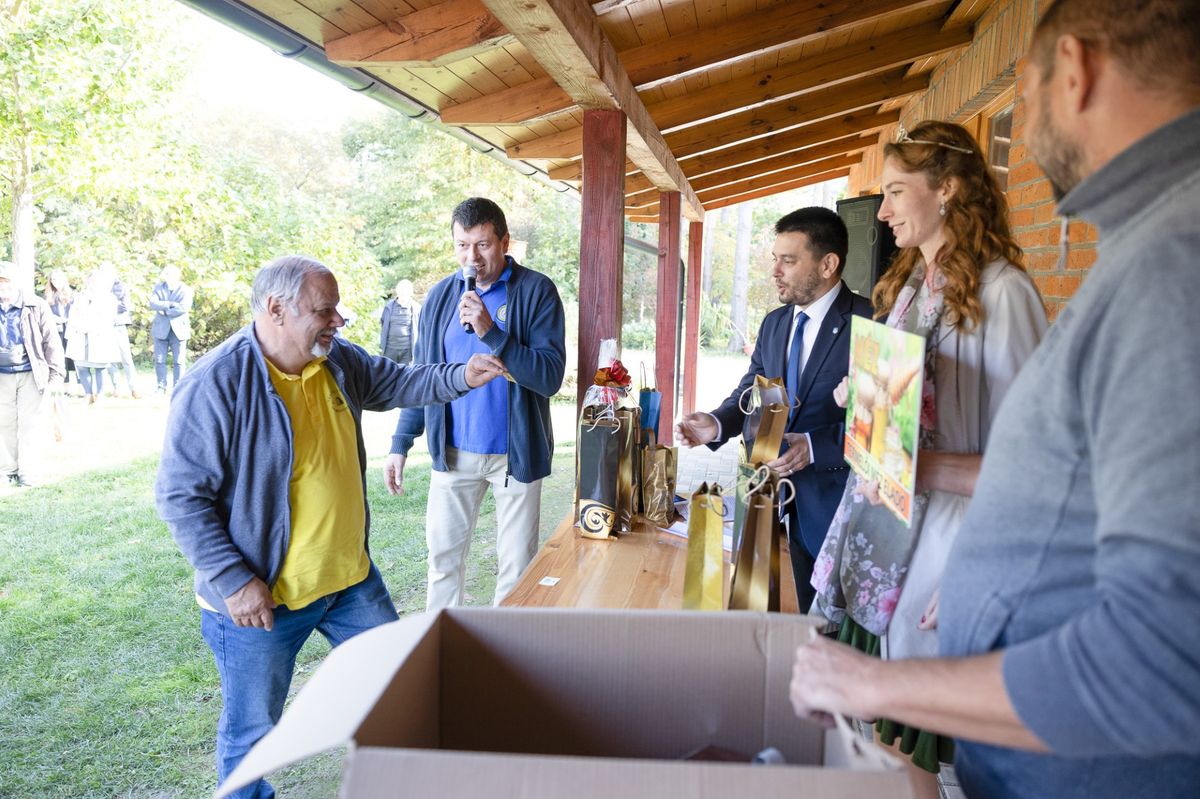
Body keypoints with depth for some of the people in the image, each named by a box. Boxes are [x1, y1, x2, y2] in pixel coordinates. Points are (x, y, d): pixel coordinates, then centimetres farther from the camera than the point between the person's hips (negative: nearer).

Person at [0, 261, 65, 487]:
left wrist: (56, 374, -9)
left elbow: (51, 342, -4)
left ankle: (29, 473, 8)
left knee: (30, 424, 0)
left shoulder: (36, 306, -5)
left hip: (31, 374, -3)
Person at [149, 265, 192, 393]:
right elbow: (153, 304, -8)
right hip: (161, 329, 3)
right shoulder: (158, 288, 7)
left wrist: (164, 311, -9)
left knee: (179, 361, 0)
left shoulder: (185, 290, -3)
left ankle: (177, 388, 7)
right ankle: (161, 387, 11)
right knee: (159, 360, 3)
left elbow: (184, 308, -16)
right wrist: (171, 304, -18)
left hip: (178, 329, -2)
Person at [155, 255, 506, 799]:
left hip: (350, 576, 7)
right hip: (259, 595, -6)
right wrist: (234, 580, -22)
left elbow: (397, 383, 16)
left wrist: (460, 378, -2)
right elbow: (181, 497, -19)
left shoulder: (339, 360, 0)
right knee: (252, 734, 13)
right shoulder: (214, 386, -21)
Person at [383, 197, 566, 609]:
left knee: (516, 565, 7)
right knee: (443, 557, 12)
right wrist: (401, 444, 4)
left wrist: (491, 334, -26)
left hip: (515, 452, -3)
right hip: (453, 452, 4)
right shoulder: (441, 296, 4)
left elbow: (550, 376, -17)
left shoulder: (537, 291, -9)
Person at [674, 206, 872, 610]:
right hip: (788, 501, 6)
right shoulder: (774, 323, 11)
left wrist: (816, 447, -26)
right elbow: (751, 391, 10)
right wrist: (717, 424, -9)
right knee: (808, 609, 17)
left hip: (836, 497, -6)